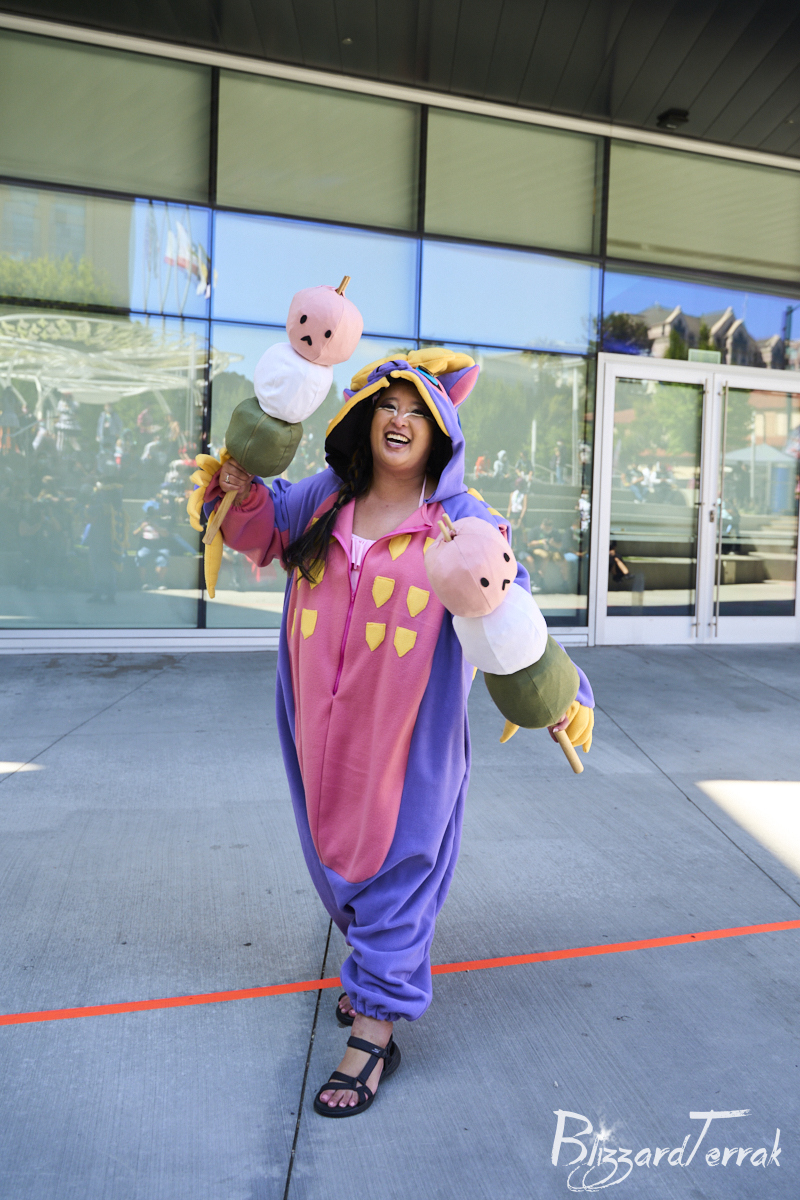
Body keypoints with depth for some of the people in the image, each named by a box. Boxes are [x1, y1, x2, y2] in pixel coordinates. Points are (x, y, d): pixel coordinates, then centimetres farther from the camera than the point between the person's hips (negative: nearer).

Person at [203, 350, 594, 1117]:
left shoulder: (463, 523, -9)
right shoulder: (324, 500, 3)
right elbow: (264, 526, 20)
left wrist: (555, 687, -27)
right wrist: (244, 490, -2)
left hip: (406, 736, -5)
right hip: (321, 729, 6)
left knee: (395, 861, 3)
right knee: (333, 851, 22)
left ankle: (375, 1030, 18)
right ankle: (379, 960, 50)